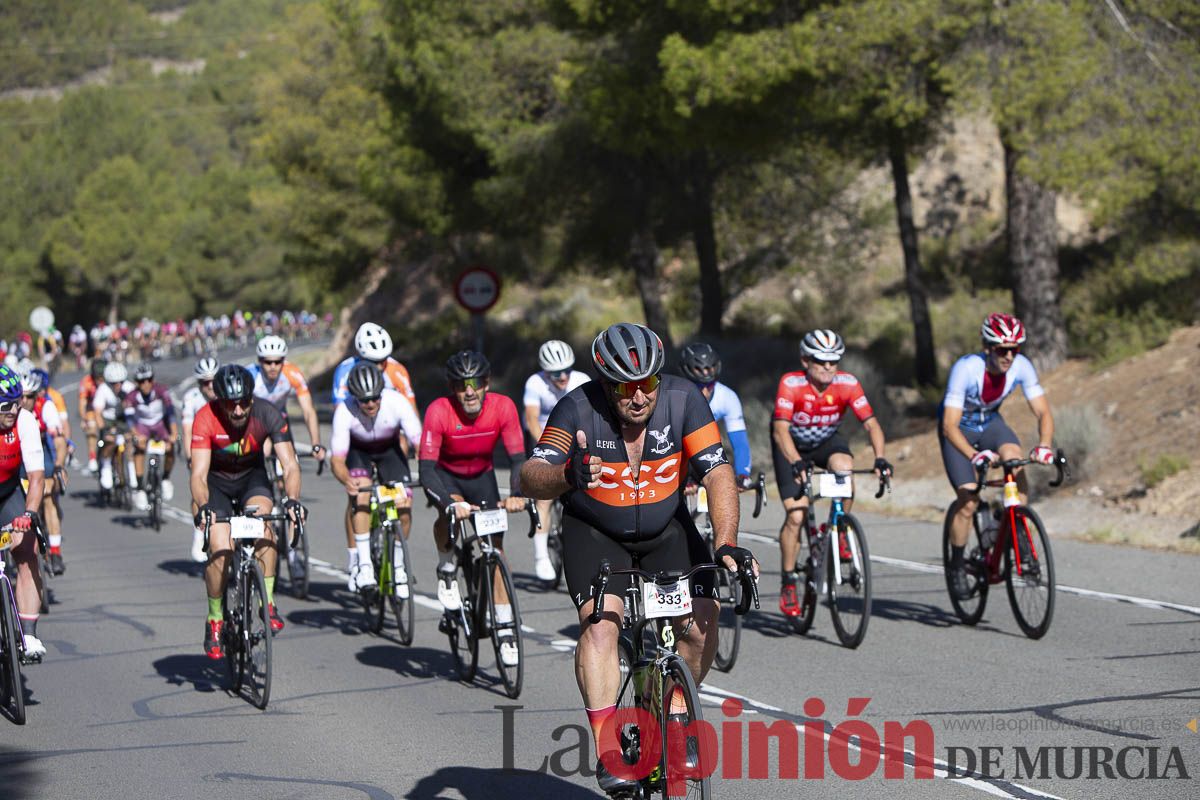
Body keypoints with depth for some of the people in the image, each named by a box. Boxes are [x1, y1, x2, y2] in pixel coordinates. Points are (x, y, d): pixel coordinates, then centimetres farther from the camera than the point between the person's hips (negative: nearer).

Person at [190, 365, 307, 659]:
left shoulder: (268, 416, -24)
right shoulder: (206, 419, -28)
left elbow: (290, 466, -27)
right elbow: (199, 473, -33)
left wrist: (292, 500, -46)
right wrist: (203, 507, -52)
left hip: (252, 477, 1)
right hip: (217, 482, -1)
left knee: (262, 521, -31)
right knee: (220, 550, -20)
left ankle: (268, 602, -20)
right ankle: (214, 621, 0)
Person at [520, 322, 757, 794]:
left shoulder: (683, 400, -20)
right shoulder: (579, 409, -24)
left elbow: (718, 474, -23)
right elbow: (531, 477, -33)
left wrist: (726, 543, -37)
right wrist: (566, 476, -56)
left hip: (667, 530, 2)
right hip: (593, 533, -2)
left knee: (700, 623, -14)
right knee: (600, 623, -24)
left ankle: (674, 715, 13)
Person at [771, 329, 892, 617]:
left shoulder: (847, 384, -23)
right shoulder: (791, 384, -30)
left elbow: (871, 423, -26)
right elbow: (780, 430, -38)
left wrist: (880, 458, -43)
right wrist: (796, 462, -55)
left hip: (827, 441, 2)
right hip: (792, 446, -2)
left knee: (844, 467, -33)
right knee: (796, 516, -13)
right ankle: (788, 584, 2)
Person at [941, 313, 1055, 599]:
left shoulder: (1021, 366, -23)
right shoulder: (966, 368, -34)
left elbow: (1043, 412, -21)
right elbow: (949, 425, -37)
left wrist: (1044, 445, -41)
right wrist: (974, 455, -53)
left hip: (990, 422, 3)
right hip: (958, 427, -3)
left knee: (1014, 456, -29)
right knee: (968, 501, -16)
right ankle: (957, 565, 6)